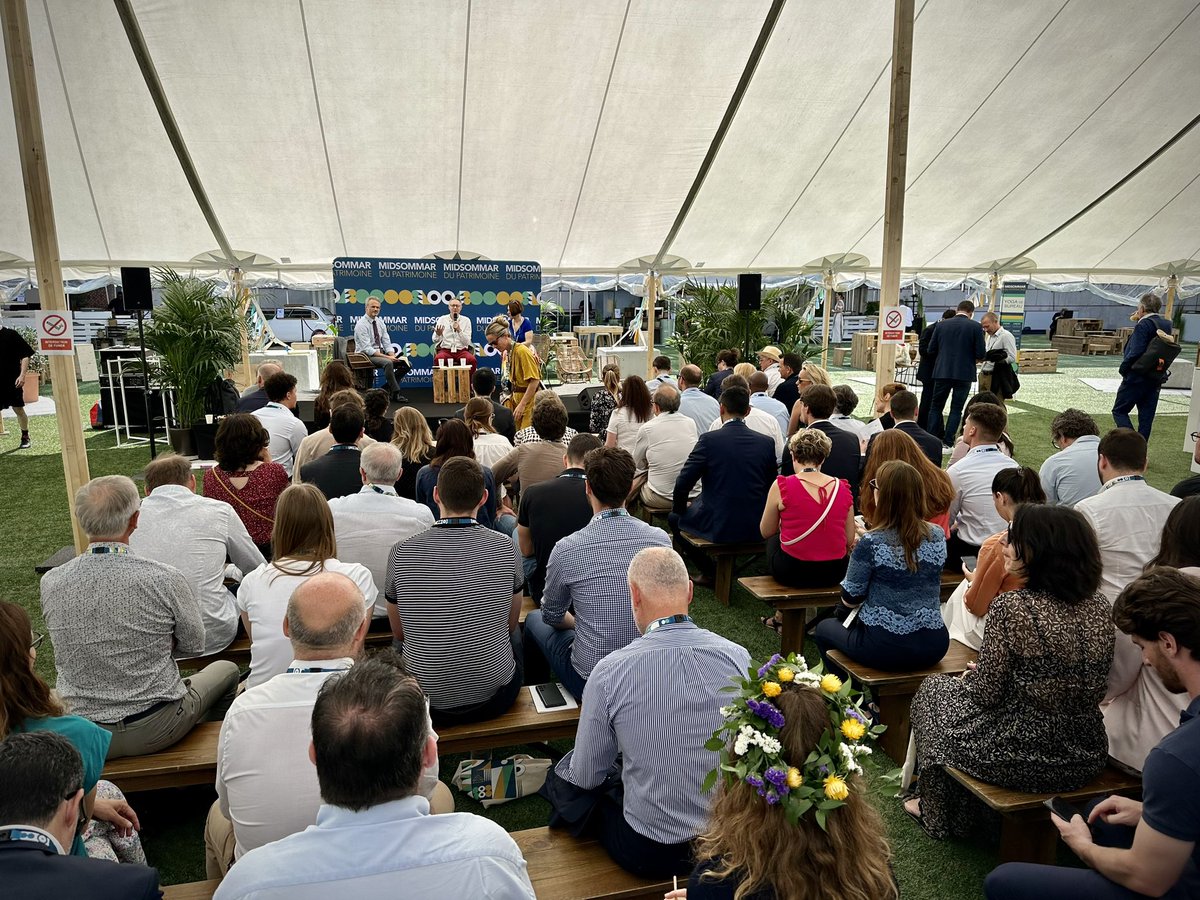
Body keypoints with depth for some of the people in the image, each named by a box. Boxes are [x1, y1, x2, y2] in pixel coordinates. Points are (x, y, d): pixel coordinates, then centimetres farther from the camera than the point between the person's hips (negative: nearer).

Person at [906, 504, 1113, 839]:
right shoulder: (1099, 605, -3)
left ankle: (939, 813, 35)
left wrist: (970, 676, 7)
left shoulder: (1011, 606, -23)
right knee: (965, 684, 30)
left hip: (1023, 759, -6)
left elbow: (987, 692, -17)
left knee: (933, 689, 20)